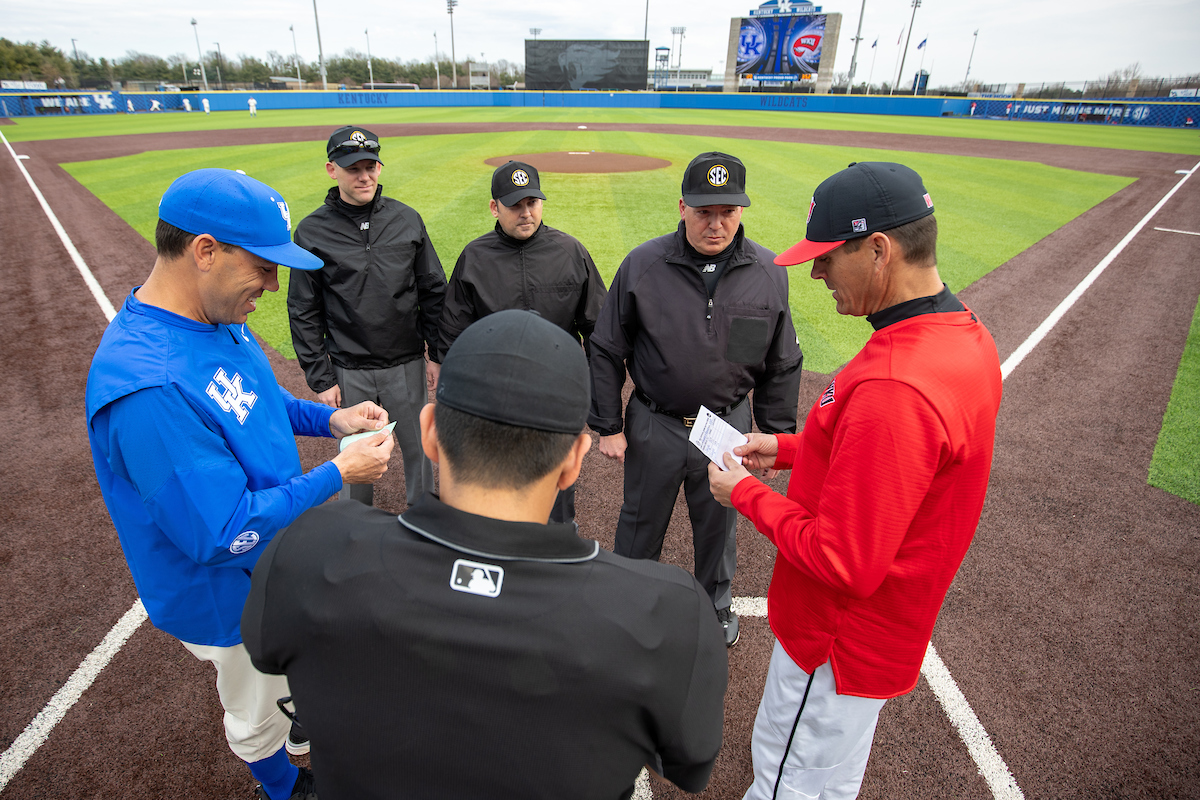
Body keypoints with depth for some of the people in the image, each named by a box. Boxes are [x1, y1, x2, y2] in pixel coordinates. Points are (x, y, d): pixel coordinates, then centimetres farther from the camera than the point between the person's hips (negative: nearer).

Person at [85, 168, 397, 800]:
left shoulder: (217, 317, -8)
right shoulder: (147, 389, -38)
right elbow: (225, 534, -34)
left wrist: (328, 419, -6)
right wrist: (338, 474, -29)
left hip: (281, 557, 8)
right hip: (232, 599, -8)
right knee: (259, 716, 24)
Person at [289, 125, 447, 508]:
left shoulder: (407, 219, -1)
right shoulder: (312, 231, -4)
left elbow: (434, 292, 4)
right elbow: (304, 314, -1)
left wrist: (438, 353, 2)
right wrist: (320, 378, -4)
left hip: (406, 364, 1)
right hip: (348, 371, -1)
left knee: (418, 447, 14)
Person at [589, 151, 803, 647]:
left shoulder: (769, 272, -7)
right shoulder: (642, 265, -12)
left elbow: (781, 366, 3)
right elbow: (606, 352, -4)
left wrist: (776, 437, 4)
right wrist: (608, 426, -5)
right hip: (653, 426, -1)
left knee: (718, 523, 21)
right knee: (641, 521, 18)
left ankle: (716, 603, 49)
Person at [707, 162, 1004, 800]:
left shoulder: (894, 389, -36)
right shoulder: (967, 335, -3)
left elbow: (843, 564, -31)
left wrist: (746, 494, -17)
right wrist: (789, 449, 6)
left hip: (843, 642, -9)